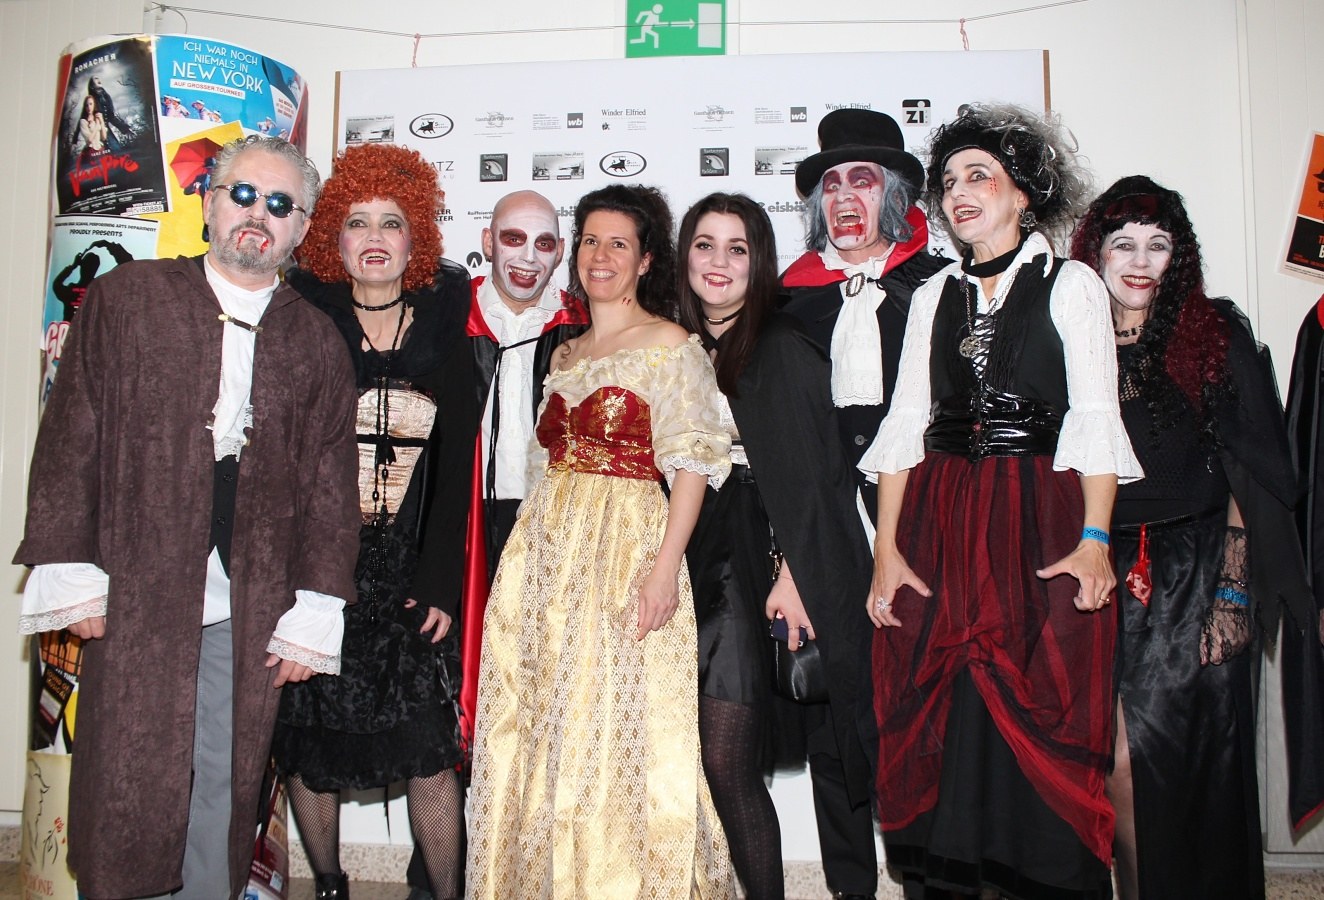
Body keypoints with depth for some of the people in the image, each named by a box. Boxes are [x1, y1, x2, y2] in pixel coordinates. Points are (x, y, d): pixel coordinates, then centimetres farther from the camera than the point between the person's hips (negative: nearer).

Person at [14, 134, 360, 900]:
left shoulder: (317, 341, 6)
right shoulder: (125, 298, 4)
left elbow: (329, 485, 4)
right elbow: (72, 440, 2)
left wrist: (312, 615, -1)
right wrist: (73, 576, -3)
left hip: (251, 613, 1)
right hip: (134, 598, 0)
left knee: (225, 790, 9)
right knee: (124, 786, 7)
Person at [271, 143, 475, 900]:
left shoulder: (443, 333, 4)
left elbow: (457, 468, 2)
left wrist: (440, 582, -5)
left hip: (410, 571, 0)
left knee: (431, 747, -2)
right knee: (311, 742, 7)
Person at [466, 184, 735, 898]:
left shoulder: (671, 345, -2)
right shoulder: (564, 354, 17)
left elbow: (691, 463, -9)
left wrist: (665, 565, -19)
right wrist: (540, 545, 8)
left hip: (628, 545, -6)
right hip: (545, 550, 6)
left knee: (618, 730, -4)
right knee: (538, 728, 8)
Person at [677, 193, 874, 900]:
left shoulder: (783, 349, -1)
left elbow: (810, 473, -6)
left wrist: (793, 574, -12)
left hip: (748, 564, -5)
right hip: (682, 563, 5)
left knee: (726, 761, -6)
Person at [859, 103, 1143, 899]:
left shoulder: (1071, 284, 5)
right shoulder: (935, 296, 14)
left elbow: (1094, 415, -4)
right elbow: (905, 423, 7)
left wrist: (1095, 539, -16)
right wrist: (887, 548, -2)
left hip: (1041, 518, -3)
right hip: (939, 523, 3)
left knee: (1045, 720, -2)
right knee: (936, 717, 5)